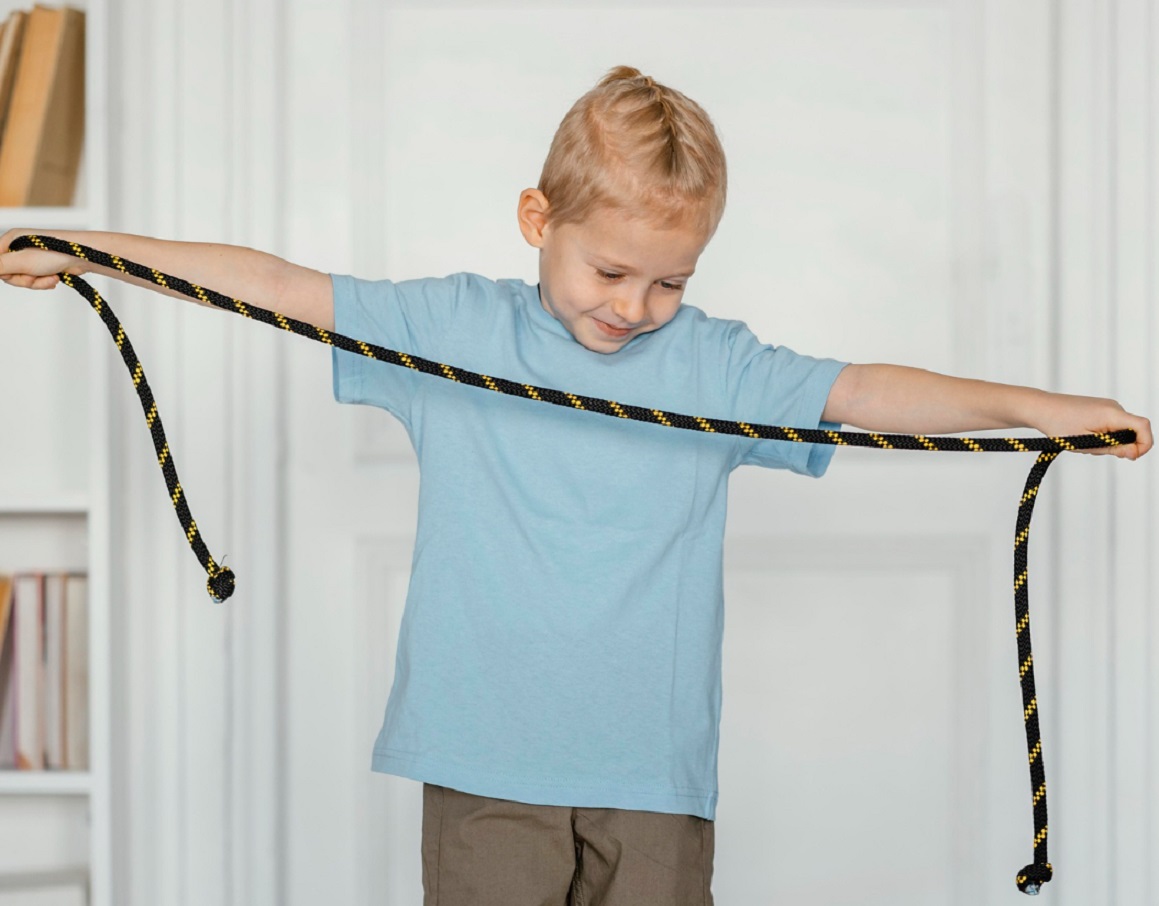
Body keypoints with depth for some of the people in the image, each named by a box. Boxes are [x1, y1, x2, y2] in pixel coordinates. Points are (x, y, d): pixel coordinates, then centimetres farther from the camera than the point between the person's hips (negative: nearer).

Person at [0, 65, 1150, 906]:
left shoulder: (714, 364, 5)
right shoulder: (449, 329, 4)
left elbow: (865, 391, 2)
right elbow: (280, 287, 4)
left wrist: (1039, 407, -8)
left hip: (655, 773, 1)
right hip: (486, 768, -1)